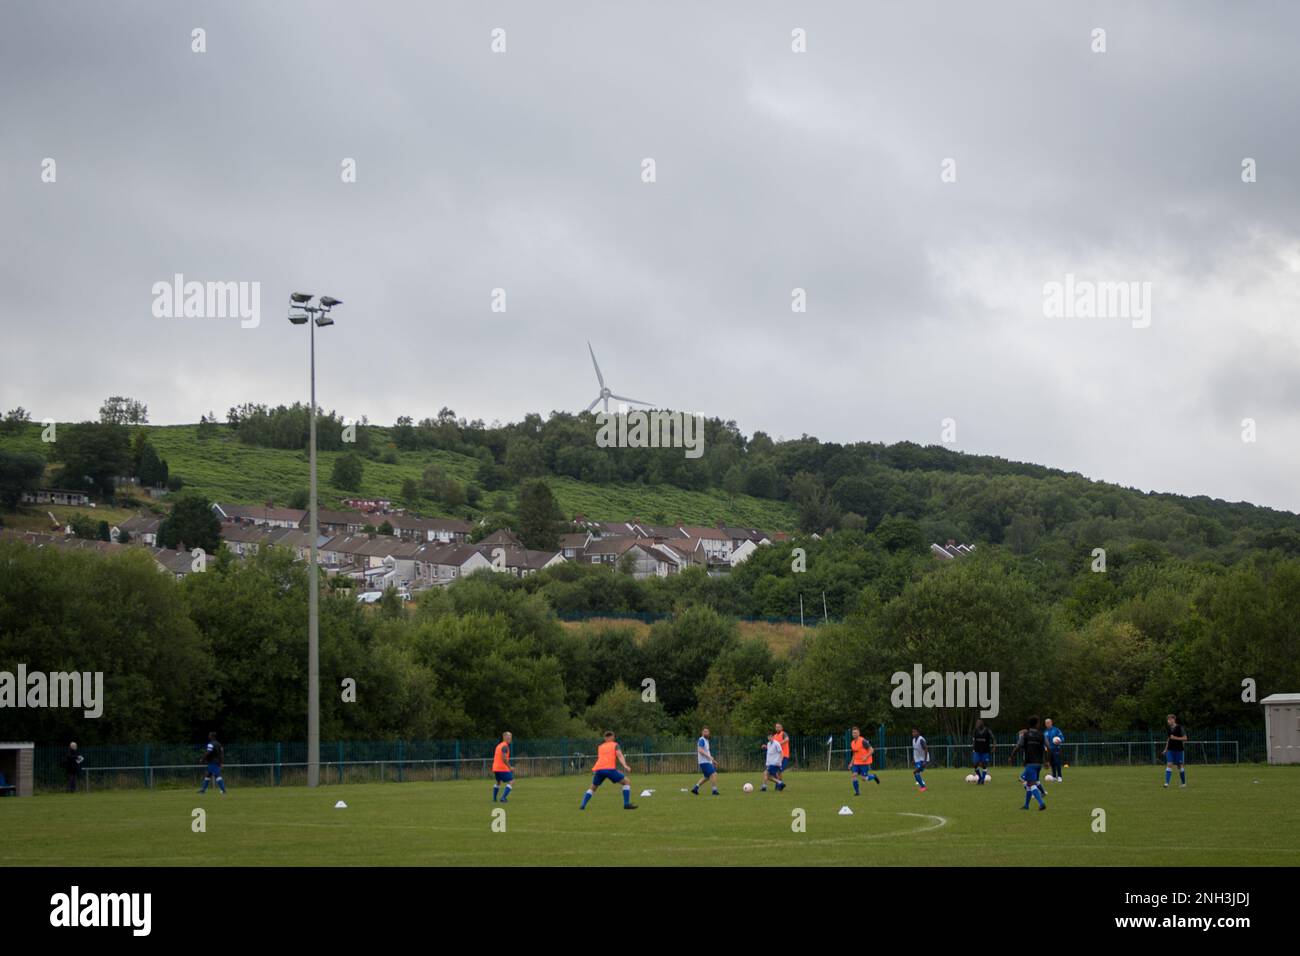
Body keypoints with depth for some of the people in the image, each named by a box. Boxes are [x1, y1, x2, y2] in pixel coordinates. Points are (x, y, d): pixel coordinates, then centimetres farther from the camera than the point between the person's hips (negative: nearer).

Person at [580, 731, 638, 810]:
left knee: (592, 788, 26)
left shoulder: (600, 747, 29)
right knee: (627, 781, 7)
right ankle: (627, 804, -5)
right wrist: (625, 765, -15)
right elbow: (619, 755, -1)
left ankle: (583, 805, 11)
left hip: (598, 770, 4)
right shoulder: (615, 745, 16)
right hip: (610, 769, -4)